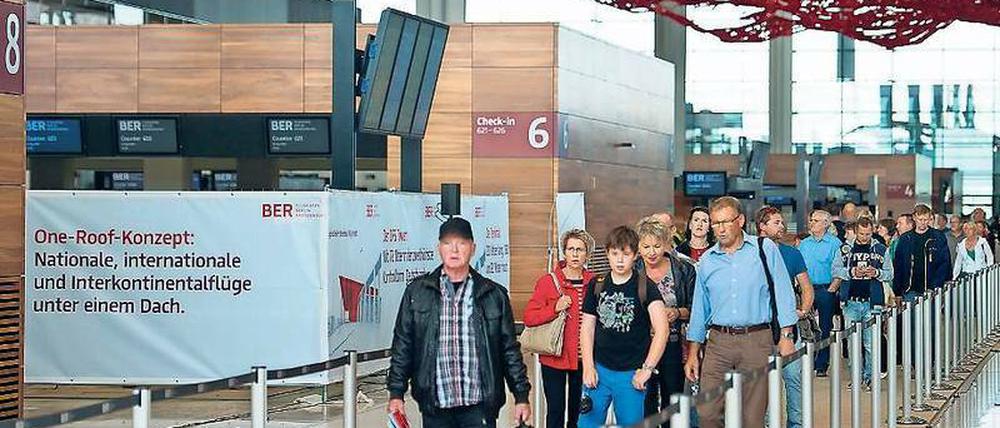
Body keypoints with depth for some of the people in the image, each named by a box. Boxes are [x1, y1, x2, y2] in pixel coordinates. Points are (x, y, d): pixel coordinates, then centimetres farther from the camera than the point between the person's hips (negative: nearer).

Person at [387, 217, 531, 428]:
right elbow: (402, 346, 8)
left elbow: (510, 350, 10)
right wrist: (396, 393, 2)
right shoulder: (417, 292, 7)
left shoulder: (494, 295, 7)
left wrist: (521, 396, 6)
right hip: (435, 409, 1)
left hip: (479, 406, -1)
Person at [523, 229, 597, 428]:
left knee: (578, 410, 11)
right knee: (556, 410, -3)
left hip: (583, 358, 3)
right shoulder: (548, 282, -5)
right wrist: (555, 308, -19)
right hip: (554, 358, -3)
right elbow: (529, 318, -7)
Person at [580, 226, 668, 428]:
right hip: (599, 370, 3)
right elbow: (588, 328, 8)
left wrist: (647, 369, -15)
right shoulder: (596, 286, 5)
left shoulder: (645, 287, -6)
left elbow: (662, 330, -14)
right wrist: (588, 367, 0)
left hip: (631, 374, -3)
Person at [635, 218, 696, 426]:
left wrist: (678, 313, -12)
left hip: (673, 346, 1)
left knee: (673, 407, 7)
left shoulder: (684, 271, 1)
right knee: (645, 406, -2)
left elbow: (694, 311, 7)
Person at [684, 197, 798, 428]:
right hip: (718, 341, 2)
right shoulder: (707, 261, 11)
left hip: (757, 340, -2)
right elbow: (699, 309, 16)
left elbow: (783, 294, 2)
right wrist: (692, 354, 13)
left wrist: (786, 336, -5)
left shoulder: (765, 249, 3)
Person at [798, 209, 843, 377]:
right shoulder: (804, 244, 13)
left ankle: (822, 365, 5)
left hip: (825, 290, -4)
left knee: (825, 329, 1)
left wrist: (832, 288, -15)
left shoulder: (835, 243, -3)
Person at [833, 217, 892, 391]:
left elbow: (890, 274, 9)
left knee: (871, 343, -1)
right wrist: (852, 272, -11)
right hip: (851, 301, 1)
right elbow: (835, 270, 5)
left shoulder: (881, 250, 8)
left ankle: (870, 377, 7)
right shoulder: (846, 249, 8)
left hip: (872, 302, -1)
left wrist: (877, 273, -11)